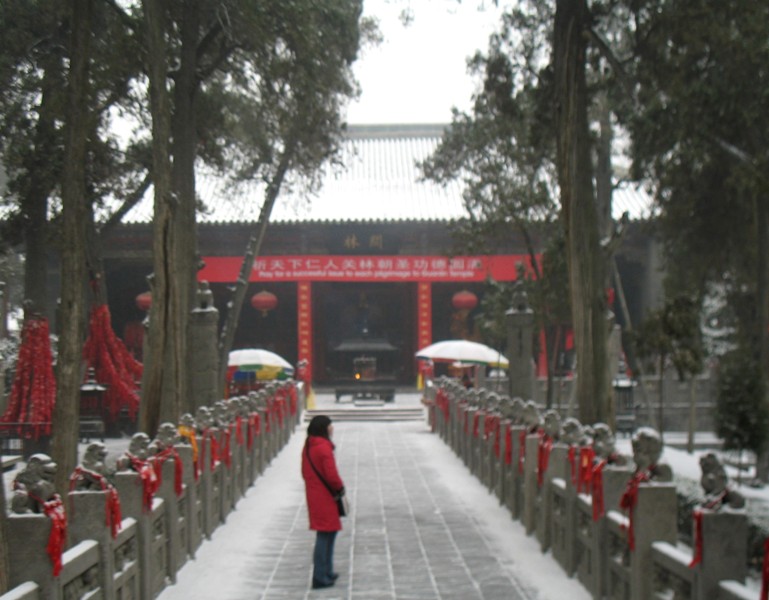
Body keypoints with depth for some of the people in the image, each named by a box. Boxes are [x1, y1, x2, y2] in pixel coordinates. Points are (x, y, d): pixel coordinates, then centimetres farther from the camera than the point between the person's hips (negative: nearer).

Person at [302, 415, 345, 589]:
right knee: (325, 535, -4)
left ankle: (327, 572, 25)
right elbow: (331, 474, -20)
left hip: (313, 495, 9)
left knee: (328, 533, 18)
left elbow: (305, 472, 16)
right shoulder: (324, 447, -18)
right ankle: (320, 578, -3)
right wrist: (340, 488, -3)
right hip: (325, 497, -9)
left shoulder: (308, 447, 10)